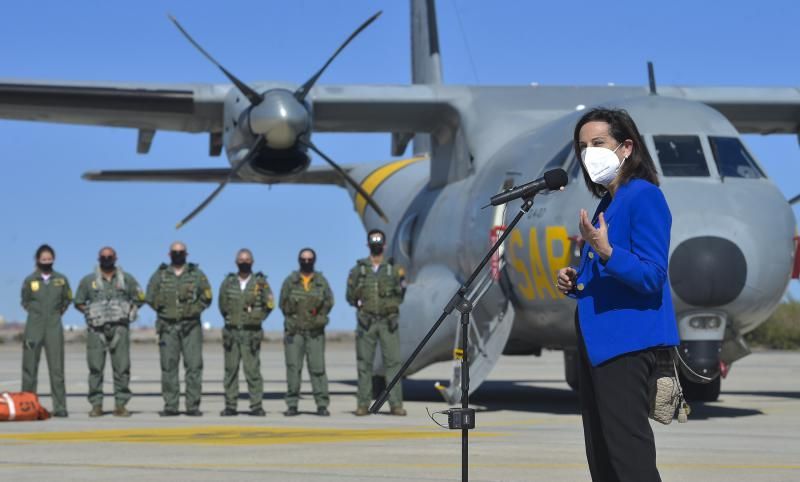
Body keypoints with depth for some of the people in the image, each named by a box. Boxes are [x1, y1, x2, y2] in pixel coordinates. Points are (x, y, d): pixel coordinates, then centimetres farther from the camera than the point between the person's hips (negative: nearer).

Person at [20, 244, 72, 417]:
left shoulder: (61, 280, 4)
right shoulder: (30, 280, 2)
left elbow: (67, 299, 18)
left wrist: (58, 312, 9)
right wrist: (37, 312, 8)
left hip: (54, 327, 0)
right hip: (34, 327, 0)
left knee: (57, 369, -3)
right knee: (30, 367, 1)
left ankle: (60, 407, -1)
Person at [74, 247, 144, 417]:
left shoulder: (127, 279, 11)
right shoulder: (88, 280, 10)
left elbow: (139, 299, 17)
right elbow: (79, 302, 15)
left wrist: (129, 312, 5)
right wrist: (90, 313, 2)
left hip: (120, 328, 0)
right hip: (97, 329, 0)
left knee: (122, 366, -3)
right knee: (95, 367, -3)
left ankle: (120, 404, 1)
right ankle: (96, 404, 1)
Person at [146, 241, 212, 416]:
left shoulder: (196, 274, 8)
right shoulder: (160, 275, 9)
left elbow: (206, 297, 6)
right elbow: (151, 297, 8)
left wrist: (193, 310, -3)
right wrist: (163, 309, 0)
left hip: (191, 326, -1)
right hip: (167, 326, 1)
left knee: (194, 365, -5)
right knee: (168, 366, 0)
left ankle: (193, 406, -2)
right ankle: (170, 406, 4)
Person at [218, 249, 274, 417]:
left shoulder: (260, 283, 3)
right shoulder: (228, 282, 8)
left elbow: (268, 305, 5)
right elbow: (223, 305, 16)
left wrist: (256, 319, 2)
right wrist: (231, 320, 10)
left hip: (252, 332, -2)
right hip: (231, 332, 2)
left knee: (252, 369, -6)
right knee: (231, 369, 3)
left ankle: (256, 406, -4)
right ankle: (230, 406, 7)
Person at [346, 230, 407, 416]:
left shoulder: (393, 269, 8)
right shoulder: (358, 270, 6)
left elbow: (400, 297, 8)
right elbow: (350, 296, 7)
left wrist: (401, 281, -6)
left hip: (388, 322, 0)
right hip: (366, 322, 0)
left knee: (393, 361, -5)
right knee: (364, 364, 1)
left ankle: (395, 404, -4)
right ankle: (363, 404, 5)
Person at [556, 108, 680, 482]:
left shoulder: (644, 197, -10)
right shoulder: (607, 203, 18)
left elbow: (652, 277, -18)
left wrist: (604, 251, -32)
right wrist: (576, 283, 8)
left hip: (626, 340, -10)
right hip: (599, 339, 10)